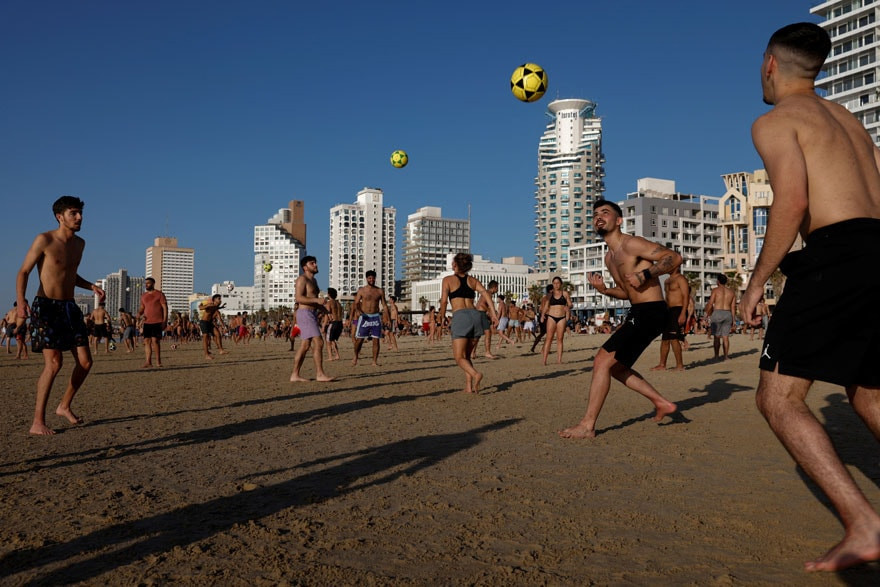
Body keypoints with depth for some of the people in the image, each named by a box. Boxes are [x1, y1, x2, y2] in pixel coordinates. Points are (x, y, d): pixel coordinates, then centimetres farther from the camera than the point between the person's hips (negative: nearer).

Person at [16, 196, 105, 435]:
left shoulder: (80, 243, 12)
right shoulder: (44, 240, -9)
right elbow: (23, 272, -8)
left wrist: (92, 286, 9)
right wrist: (20, 301, -23)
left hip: (69, 307, 7)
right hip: (46, 307, -7)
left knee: (85, 362, 3)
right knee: (54, 362, -15)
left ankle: (64, 406, 23)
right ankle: (38, 422, -6)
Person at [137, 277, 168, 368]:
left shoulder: (159, 294, -2)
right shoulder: (143, 296, 16)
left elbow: (165, 308, -4)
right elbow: (142, 308, 22)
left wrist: (165, 321, -11)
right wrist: (139, 314, 0)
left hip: (157, 322, -6)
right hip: (147, 322, 6)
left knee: (155, 340, -10)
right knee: (147, 341, 1)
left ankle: (158, 361, -1)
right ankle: (148, 362, 2)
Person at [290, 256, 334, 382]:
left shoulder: (313, 280, 20)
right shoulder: (302, 279, -9)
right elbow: (298, 298, -20)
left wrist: (321, 307, 15)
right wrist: (317, 300, -25)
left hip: (312, 314, 10)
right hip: (305, 313, -10)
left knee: (305, 346, 8)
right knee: (318, 343, -15)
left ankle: (295, 375, 12)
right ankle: (320, 374, -13)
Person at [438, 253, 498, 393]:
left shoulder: (448, 279, 9)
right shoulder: (473, 280, 19)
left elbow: (444, 301, 0)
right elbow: (485, 294, 4)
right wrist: (493, 313, -2)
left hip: (460, 317, -5)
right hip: (476, 315, 5)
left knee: (459, 357, -2)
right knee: (467, 355, 17)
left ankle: (475, 374, -30)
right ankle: (469, 386, 6)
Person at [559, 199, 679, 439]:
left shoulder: (631, 244, -12)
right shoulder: (609, 257, 16)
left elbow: (675, 257, -17)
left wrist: (646, 274, -28)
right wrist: (604, 290, 5)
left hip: (650, 312, -10)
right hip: (637, 313, 10)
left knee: (602, 361, -13)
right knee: (615, 366, 18)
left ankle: (587, 426, -7)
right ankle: (662, 403, 26)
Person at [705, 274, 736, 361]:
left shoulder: (715, 290, -3)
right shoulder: (731, 292, 11)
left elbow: (710, 304, -9)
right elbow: (733, 307, 9)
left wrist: (707, 314, 5)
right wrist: (732, 320, 13)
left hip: (717, 313, -4)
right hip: (728, 314, 4)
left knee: (716, 336, 0)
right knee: (725, 336, 6)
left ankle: (716, 356, 0)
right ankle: (726, 355, 3)